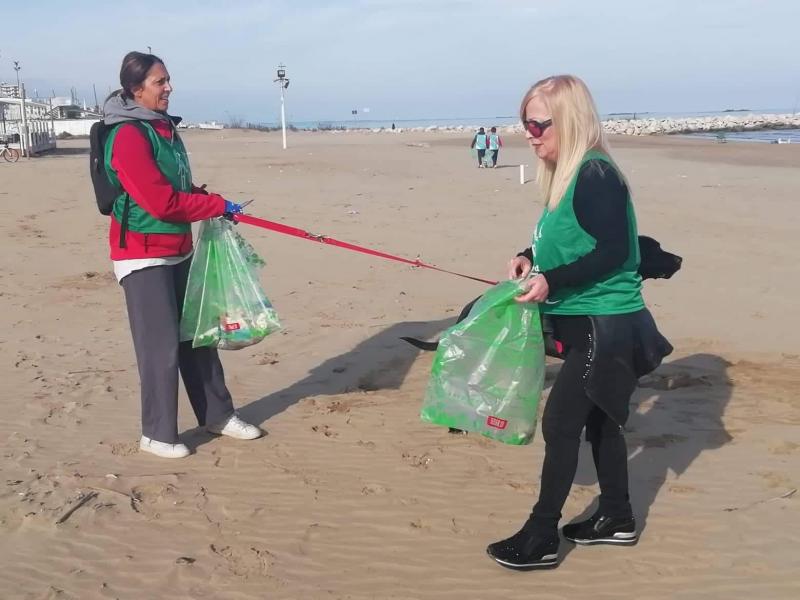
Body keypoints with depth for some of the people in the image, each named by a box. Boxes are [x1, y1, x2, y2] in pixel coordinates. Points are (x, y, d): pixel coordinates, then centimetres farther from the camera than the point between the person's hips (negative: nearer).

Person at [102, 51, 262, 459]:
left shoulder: (164, 128, 11)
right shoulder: (129, 136, -18)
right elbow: (161, 202, -22)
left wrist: (212, 203, 2)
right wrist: (218, 206, -13)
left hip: (177, 251, 9)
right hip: (143, 255, -9)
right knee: (161, 345, -2)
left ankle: (217, 415, 27)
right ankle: (157, 434, 13)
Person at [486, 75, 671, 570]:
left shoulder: (596, 175, -18)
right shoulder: (569, 175, 10)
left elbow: (613, 252, -24)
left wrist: (551, 281, -25)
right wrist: (530, 259, 2)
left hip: (605, 326, -10)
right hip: (592, 322, 10)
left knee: (560, 422, -7)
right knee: (600, 420, 17)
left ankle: (541, 538, 3)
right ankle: (617, 518, 32)